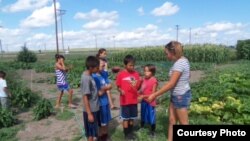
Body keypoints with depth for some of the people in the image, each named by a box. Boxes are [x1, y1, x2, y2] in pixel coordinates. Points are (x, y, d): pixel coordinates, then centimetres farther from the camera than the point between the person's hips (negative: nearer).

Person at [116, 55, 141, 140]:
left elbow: (138, 87, 5)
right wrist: (120, 90, -24)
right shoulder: (120, 74, -9)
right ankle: (126, 134, 23)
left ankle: (130, 132, 32)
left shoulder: (136, 74, 1)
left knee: (132, 117, 16)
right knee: (125, 118, 8)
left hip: (134, 100, 4)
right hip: (125, 101, -3)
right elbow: (118, 86, -4)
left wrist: (139, 83, -15)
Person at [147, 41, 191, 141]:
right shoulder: (182, 60, 7)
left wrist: (154, 95, -22)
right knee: (172, 121, 15)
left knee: (183, 124, 6)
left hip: (181, 96, -10)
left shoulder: (179, 63, -23)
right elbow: (185, 77, 18)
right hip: (176, 95, 10)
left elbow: (171, 84, -25)